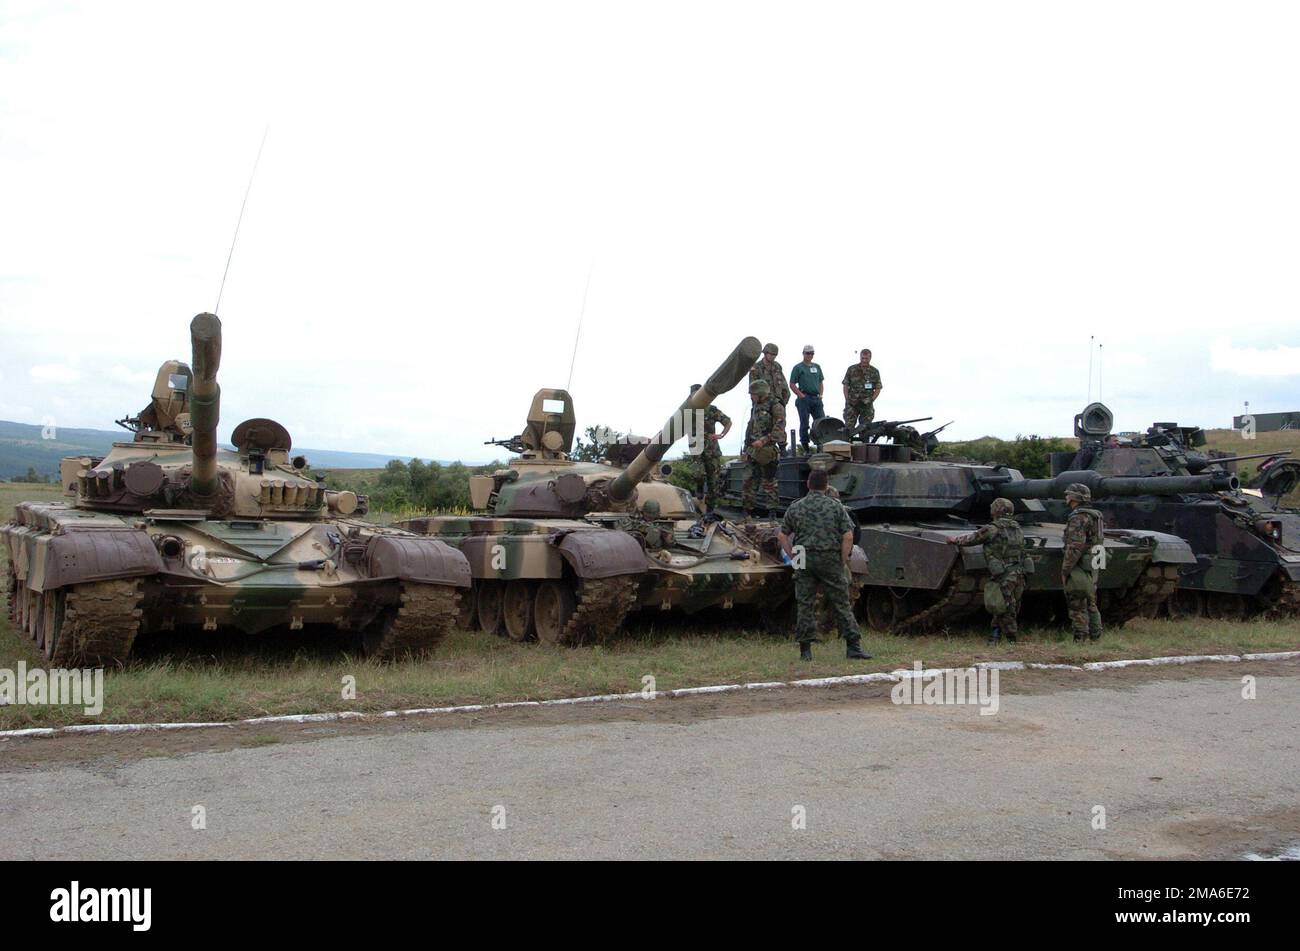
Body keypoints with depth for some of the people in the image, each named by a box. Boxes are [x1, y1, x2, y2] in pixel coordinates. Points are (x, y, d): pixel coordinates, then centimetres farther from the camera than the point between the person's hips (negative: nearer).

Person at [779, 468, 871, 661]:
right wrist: (843, 562, 0)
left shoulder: (795, 508, 5)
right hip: (830, 559, -1)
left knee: (805, 605, 5)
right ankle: (853, 647, 3)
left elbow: (783, 536, 6)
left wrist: (793, 558, 10)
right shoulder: (836, 507, -1)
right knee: (841, 604, 4)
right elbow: (848, 537, -7)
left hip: (804, 561, 2)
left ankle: (805, 650, 3)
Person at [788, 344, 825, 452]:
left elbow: (821, 382, 23)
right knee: (804, 424, -2)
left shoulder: (817, 367, 17)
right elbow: (792, 384, -3)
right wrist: (801, 395, -11)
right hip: (804, 399, -5)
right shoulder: (798, 367, 0)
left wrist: (820, 394, 8)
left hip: (816, 399, 5)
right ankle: (805, 449, 2)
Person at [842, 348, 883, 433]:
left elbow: (878, 389, 6)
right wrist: (847, 400, -4)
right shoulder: (852, 369, 2)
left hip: (866, 405, 1)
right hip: (852, 404, -1)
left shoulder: (875, 372, 5)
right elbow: (846, 386, 5)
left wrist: (870, 400, -6)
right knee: (848, 428, -7)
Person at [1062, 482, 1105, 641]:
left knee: (1078, 609, -6)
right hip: (1091, 569, 10)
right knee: (1091, 606, 15)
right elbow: (1101, 542, 20)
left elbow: (1075, 547, -22)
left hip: (1078, 570, -10)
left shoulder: (1078, 518, -16)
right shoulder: (1095, 516, 15)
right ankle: (1096, 639, 18)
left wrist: (1064, 571, -18)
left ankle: (1080, 640, -5)